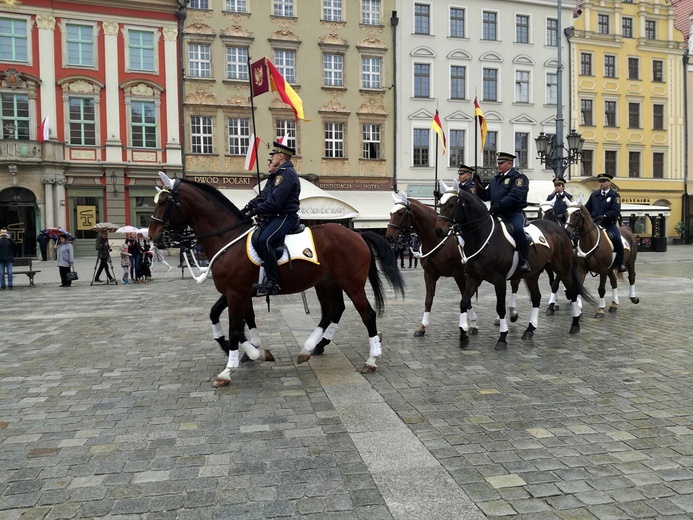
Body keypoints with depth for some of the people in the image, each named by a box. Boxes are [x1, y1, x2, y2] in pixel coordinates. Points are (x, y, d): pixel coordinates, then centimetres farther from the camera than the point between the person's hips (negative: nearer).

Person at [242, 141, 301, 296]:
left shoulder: (286, 173, -12)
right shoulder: (277, 174, 22)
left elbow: (274, 201, -22)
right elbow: (263, 196, 17)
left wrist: (255, 210, -17)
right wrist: (248, 207, 5)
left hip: (285, 217, -11)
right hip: (274, 216, 11)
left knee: (264, 240, -30)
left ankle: (273, 282, -26)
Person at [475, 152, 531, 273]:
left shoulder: (519, 177, -1)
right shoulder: (495, 180, 23)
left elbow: (514, 196, -17)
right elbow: (485, 196, 20)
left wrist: (497, 207, -24)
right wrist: (478, 184, 3)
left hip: (514, 213, -8)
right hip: (497, 215, 8)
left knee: (517, 229, -35)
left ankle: (524, 260, -26)